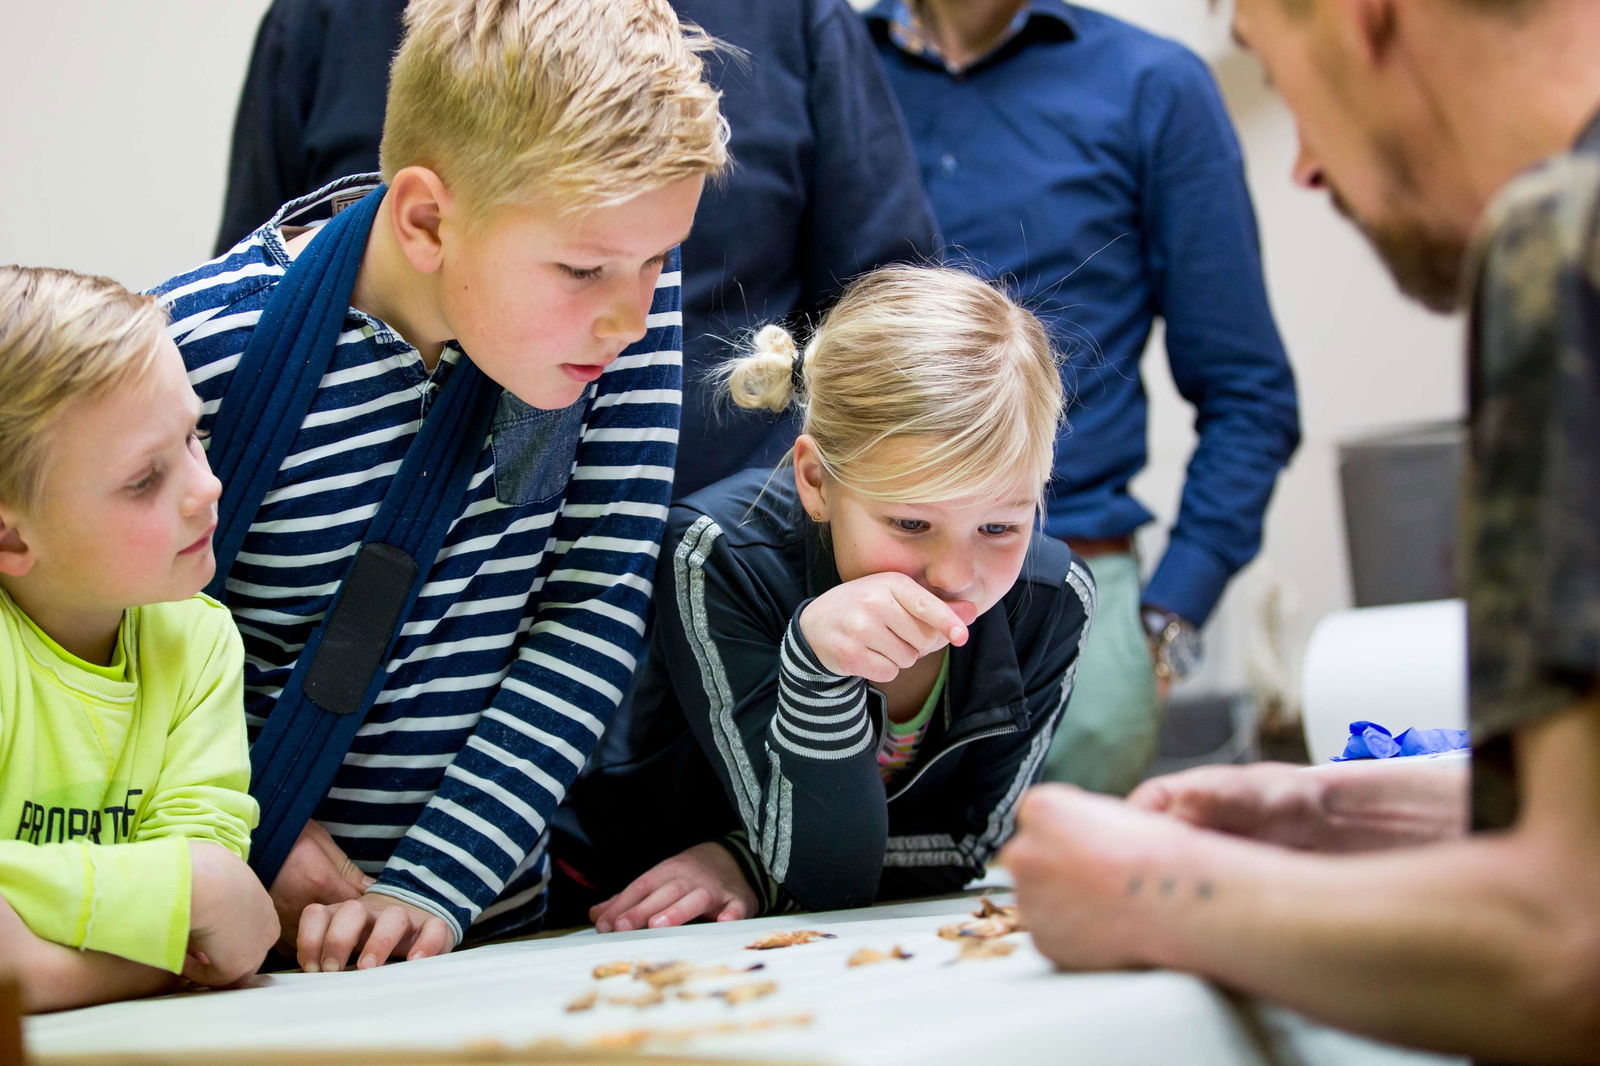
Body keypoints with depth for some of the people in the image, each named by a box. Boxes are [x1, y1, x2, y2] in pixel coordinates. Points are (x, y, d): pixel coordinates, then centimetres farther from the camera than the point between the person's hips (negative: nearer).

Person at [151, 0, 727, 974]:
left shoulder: (625, 296, -5)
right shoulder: (202, 355, -16)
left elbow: (594, 608, -5)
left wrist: (434, 886, -13)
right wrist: (254, 845, -12)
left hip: (485, 925, 2)